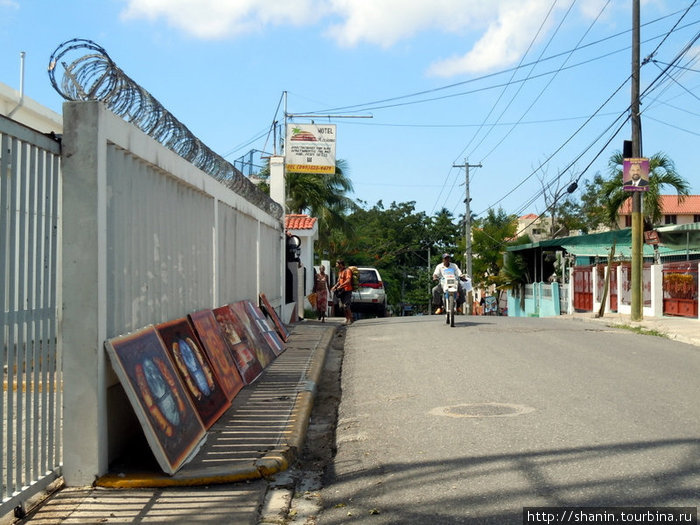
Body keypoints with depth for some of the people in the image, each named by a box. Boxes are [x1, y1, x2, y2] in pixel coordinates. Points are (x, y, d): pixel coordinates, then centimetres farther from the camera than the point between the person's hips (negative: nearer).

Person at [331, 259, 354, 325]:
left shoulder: (347, 270, -13)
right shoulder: (340, 271, 16)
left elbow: (348, 281, -24)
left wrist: (340, 286, -26)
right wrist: (335, 286, 9)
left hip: (347, 290, -9)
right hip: (342, 290, 9)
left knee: (346, 305, -11)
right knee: (344, 305, 10)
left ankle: (350, 319, -2)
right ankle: (346, 318, 18)